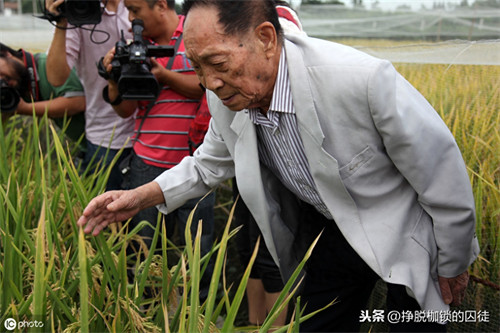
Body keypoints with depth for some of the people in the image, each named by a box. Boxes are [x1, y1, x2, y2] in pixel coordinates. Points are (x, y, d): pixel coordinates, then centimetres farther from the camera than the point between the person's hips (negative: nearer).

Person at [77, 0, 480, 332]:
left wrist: (452, 268, -9)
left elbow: (445, 178, -23)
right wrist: (142, 196, -10)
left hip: (405, 234, -4)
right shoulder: (227, 98, -17)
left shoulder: (363, 79, -37)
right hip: (327, 229, 5)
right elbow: (210, 164, 6)